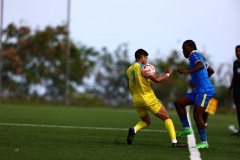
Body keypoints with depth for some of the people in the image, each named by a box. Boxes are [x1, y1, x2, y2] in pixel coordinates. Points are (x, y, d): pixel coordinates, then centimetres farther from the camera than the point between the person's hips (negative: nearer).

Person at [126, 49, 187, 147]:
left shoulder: (129, 70, 10)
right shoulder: (142, 67, -10)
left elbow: (129, 87, 19)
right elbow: (156, 80, -16)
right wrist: (168, 74, -3)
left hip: (137, 101, 6)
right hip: (148, 98, -6)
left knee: (146, 121, 25)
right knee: (166, 118, 4)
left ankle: (134, 130, -7)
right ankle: (174, 142, -8)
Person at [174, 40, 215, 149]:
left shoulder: (194, 55, -8)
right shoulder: (196, 57, 21)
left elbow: (201, 65, -32)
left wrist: (187, 71, -45)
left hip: (204, 90, -10)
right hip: (199, 90, 10)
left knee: (197, 114, -13)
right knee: (178, 103, 6)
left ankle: (204, 142, -7)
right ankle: (187, 128, 9)